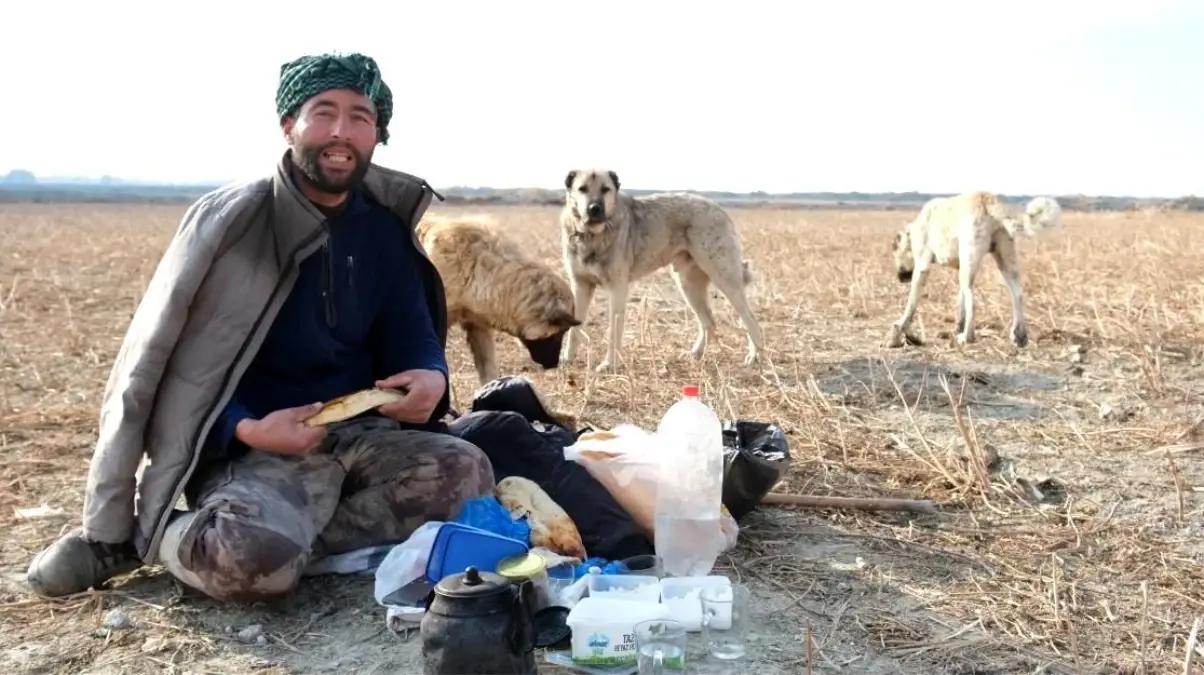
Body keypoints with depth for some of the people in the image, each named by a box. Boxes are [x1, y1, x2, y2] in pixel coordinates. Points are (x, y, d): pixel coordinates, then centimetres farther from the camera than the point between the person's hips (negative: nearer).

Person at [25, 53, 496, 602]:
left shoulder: (386, 230, 8)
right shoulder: (227, 220, -6)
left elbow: (411, 336, 12)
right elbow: (163, 360, -6)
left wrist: (430, 375, -14)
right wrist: (246, 431, -21)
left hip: (359, 435, 6)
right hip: (247, 448, -5)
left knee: (466, 472, -23)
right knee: (250, 558, -36)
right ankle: (124, 537, -1)